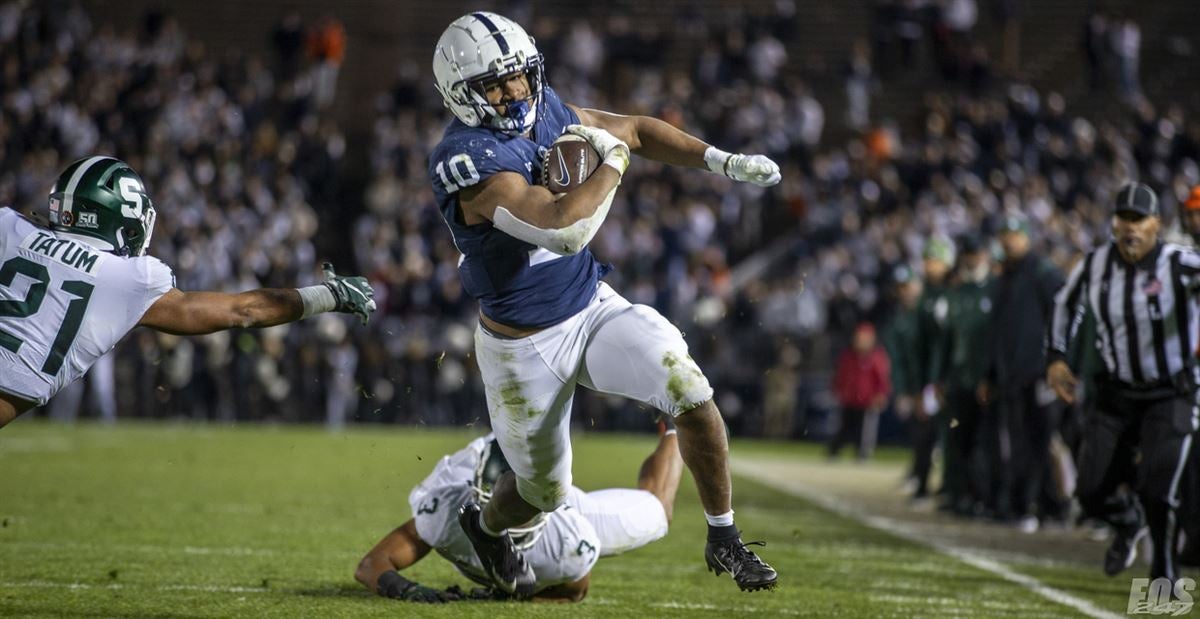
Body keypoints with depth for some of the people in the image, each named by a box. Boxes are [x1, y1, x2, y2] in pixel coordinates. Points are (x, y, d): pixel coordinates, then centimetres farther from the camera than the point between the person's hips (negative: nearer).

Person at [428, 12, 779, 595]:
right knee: (544, 492, 13)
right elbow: (564, 229, -40)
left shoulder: (546, 112, -6)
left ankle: (724, 540, 3)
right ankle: (486, 525, 50)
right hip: (523, 345, -5)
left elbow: (637, 129, 10)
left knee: (694, 398, -16)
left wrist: (723, 161, -2)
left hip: (594, 307, 5)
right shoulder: (467, 160, -30)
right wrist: (612, 160, -26)